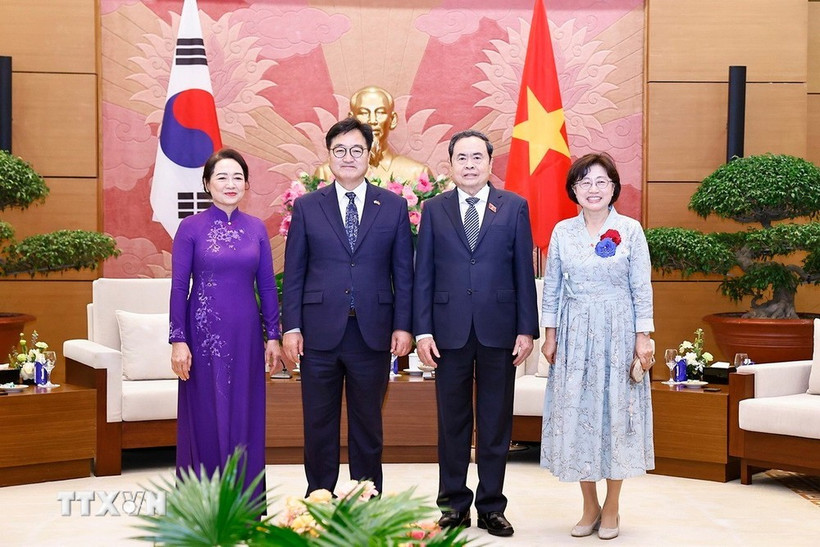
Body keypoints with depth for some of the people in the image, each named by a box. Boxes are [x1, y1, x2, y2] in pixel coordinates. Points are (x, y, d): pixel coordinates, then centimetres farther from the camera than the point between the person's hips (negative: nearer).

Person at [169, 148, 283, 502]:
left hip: (246, 334, 3)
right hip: (204, 332, -3)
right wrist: (178, 340, -10)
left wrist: (273, 336, 5)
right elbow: (179, 287, -4)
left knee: (246, 416, 7)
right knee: (205, 417, 3)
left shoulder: (256, 228, 7)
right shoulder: (191, 227, -2)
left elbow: (267, 286, 8)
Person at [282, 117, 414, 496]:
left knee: (368, 424, 10)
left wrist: (403, 326, -2)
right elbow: (294, 272, 4)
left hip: (373, 333, 0)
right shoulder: (306, 207, 5)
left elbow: (403, 272, 5)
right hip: (320, 332, 0)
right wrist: (291, 327, -3)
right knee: (319, 423, 8)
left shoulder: (394, 207, 5)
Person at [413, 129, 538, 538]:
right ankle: (454, 504, 19)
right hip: (450, 330, 1)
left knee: (496, 422, 6)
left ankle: (491, 506, 17)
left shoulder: (514, 207, 5)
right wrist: (422, 331, -3)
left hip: (499, 330, 0)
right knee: (452, 422, 8)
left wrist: (527, 330, -2)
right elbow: (423, 274, 5)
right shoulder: (434, 209, 6)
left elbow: (524, 272, 3)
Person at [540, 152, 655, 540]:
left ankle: (611, 508, 15)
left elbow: (642, 289, -2)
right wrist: (549, 334, 4)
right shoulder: (562, 232, 4)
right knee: (575, 413, 4)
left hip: (618, 333, -2)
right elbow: (552, 288, 8)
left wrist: (643, 337, -6)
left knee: (616, 411, 3)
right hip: (574, 333, 2)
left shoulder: (630, 230, -2)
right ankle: (589, 506, 18)